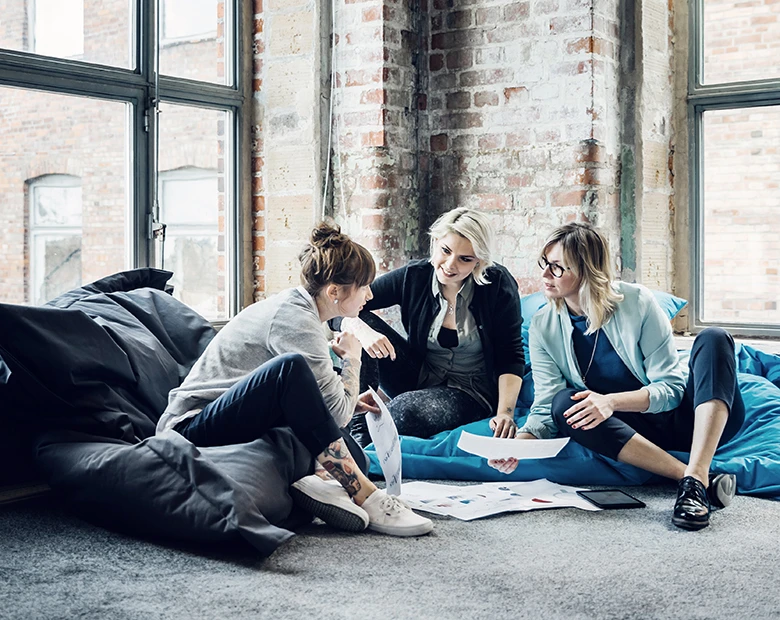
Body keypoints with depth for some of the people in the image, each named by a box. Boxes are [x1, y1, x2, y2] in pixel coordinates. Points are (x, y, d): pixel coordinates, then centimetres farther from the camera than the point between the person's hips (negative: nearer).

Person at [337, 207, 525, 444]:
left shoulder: (499, 285, -14)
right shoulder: (414, 277, -9)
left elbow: (510, 357, -11)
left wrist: (505, 411, -24)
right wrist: (361, 330, -31)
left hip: (471, 392, -4)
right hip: (417, 380, 4)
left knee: (406, 410, -35)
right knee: (362, 321, -18)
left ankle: (365, 434, -5)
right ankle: (356, 425, -15)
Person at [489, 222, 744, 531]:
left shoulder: (637, 302, -13)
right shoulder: (544, 327, -4)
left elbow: (672, 387, -13)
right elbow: (545, 409, -9)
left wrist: (611, 401, -30)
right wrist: (519, 441, -31)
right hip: (634, 432, 2)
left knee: (713, 339, -27)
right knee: (564, 403, -27)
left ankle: (696, 480, -44)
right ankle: (708, 481, -35)